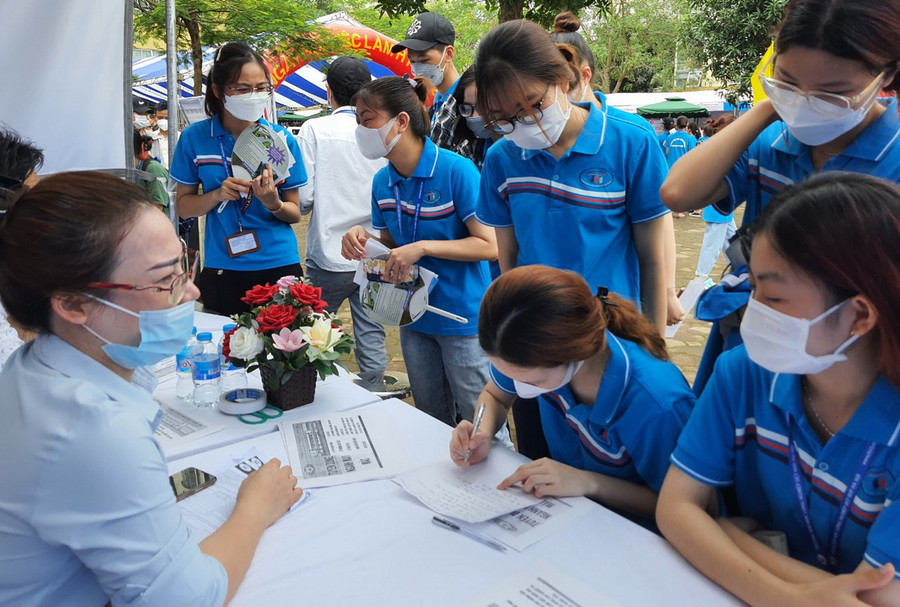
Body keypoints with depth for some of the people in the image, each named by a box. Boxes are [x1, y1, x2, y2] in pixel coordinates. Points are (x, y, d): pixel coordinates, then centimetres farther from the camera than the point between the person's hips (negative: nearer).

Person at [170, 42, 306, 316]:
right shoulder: (195, 137, -1)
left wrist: (273, 203, -19)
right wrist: (218, 194, -14)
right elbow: (183, 205, 4)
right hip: (222, 270, 0)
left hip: (279, 265, 0)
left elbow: (295, 213, 2)